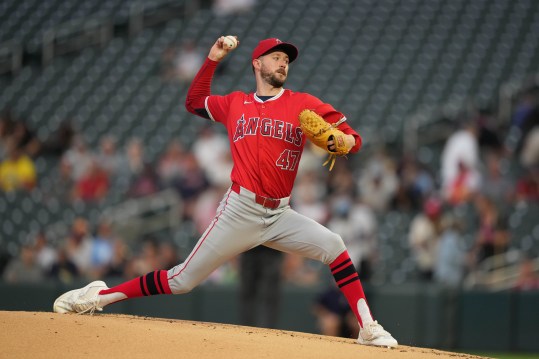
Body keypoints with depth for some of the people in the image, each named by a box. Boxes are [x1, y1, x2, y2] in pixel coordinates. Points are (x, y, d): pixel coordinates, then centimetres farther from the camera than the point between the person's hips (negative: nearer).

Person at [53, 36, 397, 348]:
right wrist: (212, 60, 15)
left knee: (333, 246, -19)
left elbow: (352, 138, -1)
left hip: (280, 215, 1)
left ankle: (368, 328, -13)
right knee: (183, 280, -2)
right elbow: (194, 102, 25)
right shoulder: (235, 104, 9)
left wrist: (344, 141, -25)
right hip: (240, 212, -1)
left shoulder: (303, 104, 4)